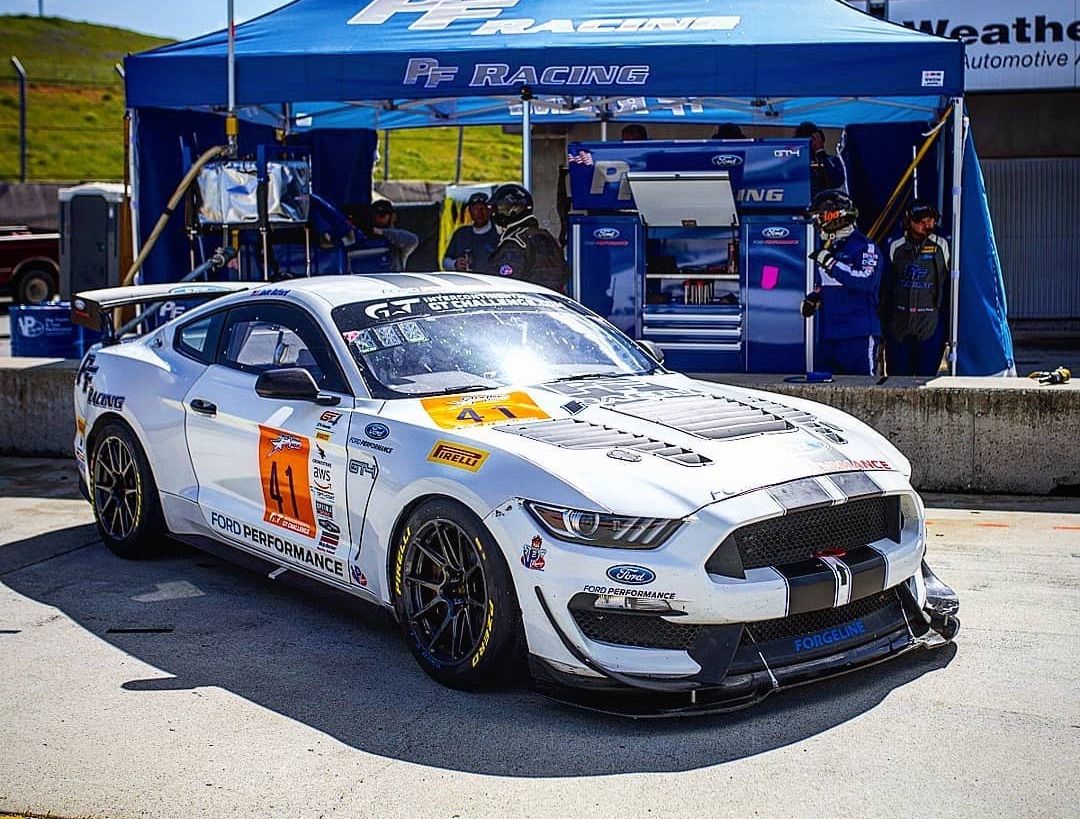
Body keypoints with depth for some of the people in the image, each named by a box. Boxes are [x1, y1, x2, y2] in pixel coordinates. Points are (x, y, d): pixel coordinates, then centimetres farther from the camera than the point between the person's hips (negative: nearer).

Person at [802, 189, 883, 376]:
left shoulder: (866, 247, -9)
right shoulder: (826, 249, 16)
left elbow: (866, 281, -25)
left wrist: (830, 263, -22)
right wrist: (813, 298, 11)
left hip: (858, 336, -8)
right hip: (827, 335, 8)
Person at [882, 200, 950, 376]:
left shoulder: (941, 246, 3)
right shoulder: (895, 247, 8)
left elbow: (950, 284, 5)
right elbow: (885, 288, 13)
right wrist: (883, 322, 10)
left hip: (931, 326, -2)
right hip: (898, 324, 2)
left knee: (927, 377, -3)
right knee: (897, 378, 2)